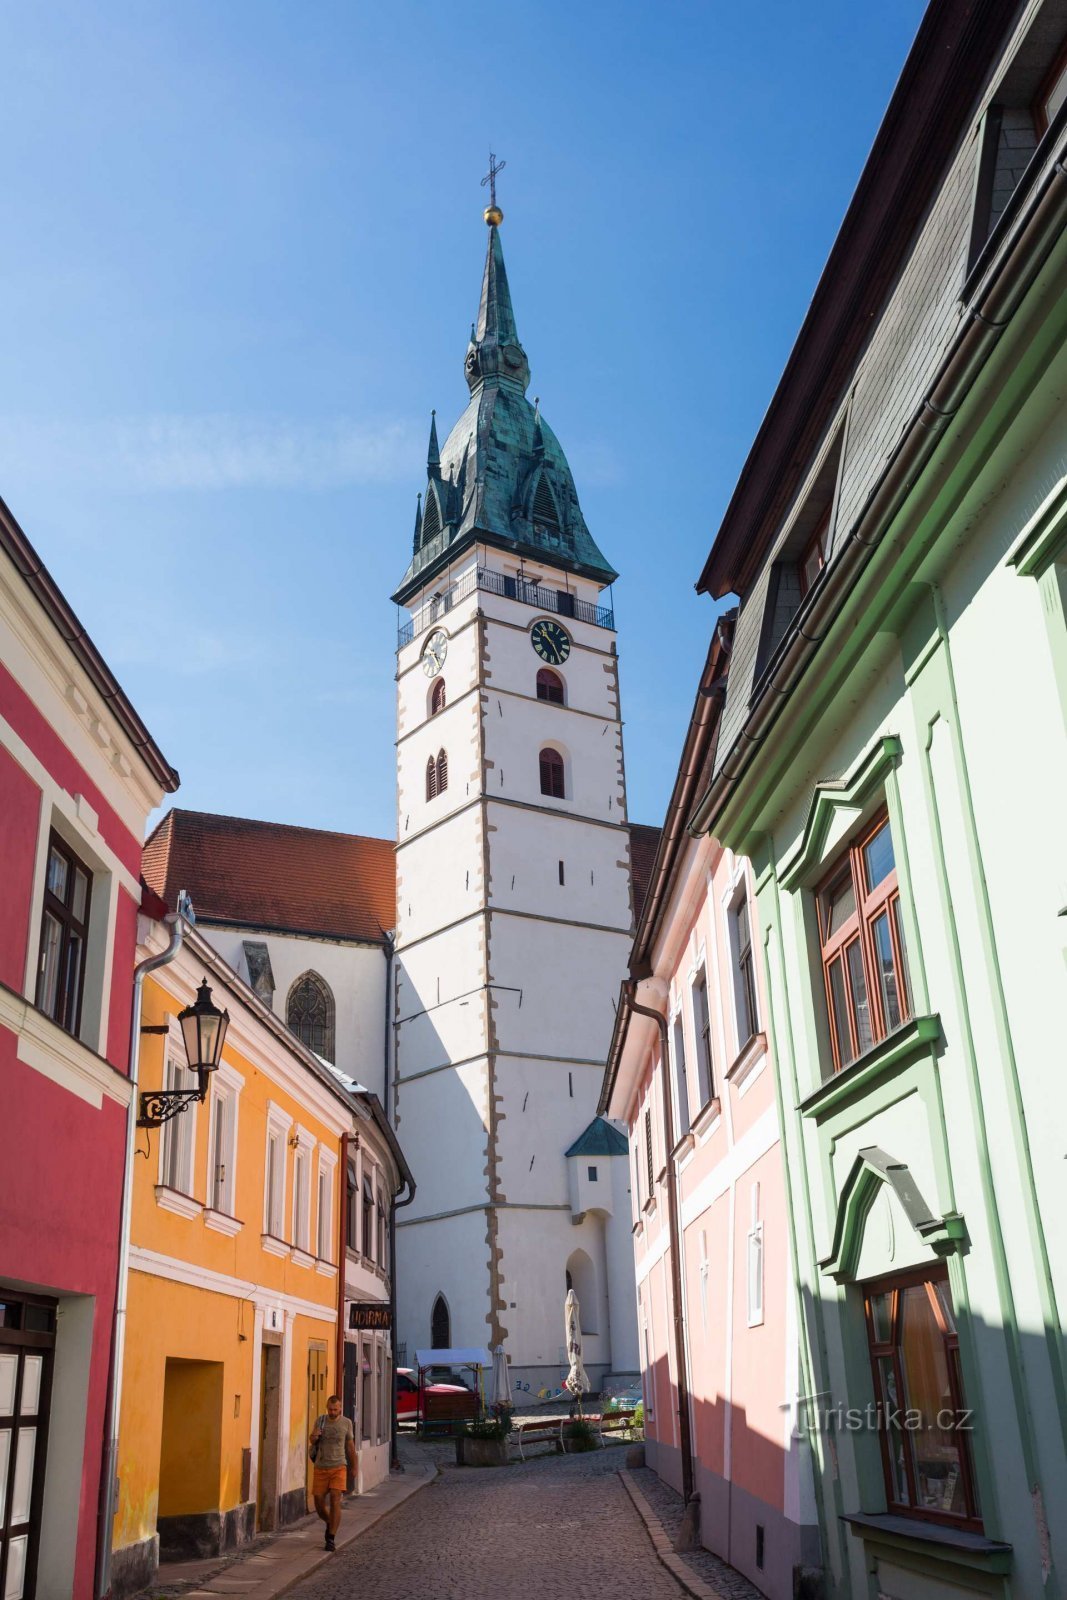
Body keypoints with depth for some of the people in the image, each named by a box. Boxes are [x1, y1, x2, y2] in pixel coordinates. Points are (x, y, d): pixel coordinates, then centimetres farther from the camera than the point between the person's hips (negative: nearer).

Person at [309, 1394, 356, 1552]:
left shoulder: (346, 1423, 0)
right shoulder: (320, 1420, 3)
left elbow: (350, 1446, 11)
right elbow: (313, 1442, 9)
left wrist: (354, 1467, 17)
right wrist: (314, 1436, -16)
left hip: (338, 1467, -2)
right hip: (320, 1468, 2)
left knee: (335, 1501, -14)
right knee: (319, 1503, 5)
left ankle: (331, 1539, -10)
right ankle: (330, 1523, 35)